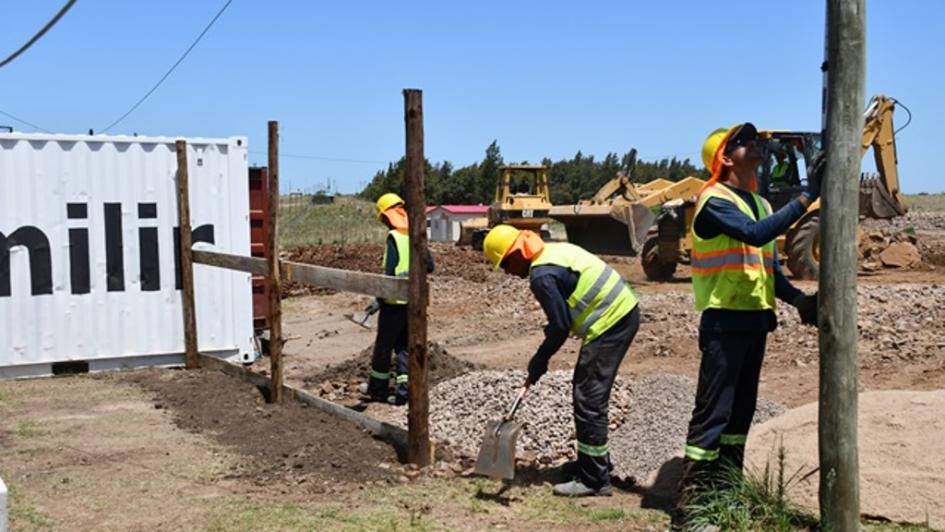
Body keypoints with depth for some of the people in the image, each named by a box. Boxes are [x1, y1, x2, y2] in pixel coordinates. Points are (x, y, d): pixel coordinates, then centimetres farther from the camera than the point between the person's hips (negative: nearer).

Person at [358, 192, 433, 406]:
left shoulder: (394, 237, -14)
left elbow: (389, 272, -18)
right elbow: (429, 265, 8)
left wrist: (379, 299, -13)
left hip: (395, 300, -6)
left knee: (383, 344, 9)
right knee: (404, 345, 13)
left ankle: (377, 387, 21)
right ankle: (403, 390, 9)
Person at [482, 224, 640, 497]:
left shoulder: (542, 276, -18)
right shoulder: (556, 250, 12)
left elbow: (560, 326, -15)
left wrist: (538, 362, -3)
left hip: (609, 324, -10)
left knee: (588, 400, -5)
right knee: (588, 392, 19)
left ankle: (594, 480, 1)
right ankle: (598, 462, 31)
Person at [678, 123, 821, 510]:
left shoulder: (760, 203, 15)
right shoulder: (714, 201, -12)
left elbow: (770, 266, 17)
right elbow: (755, 234, -29)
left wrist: (797, 299, 1)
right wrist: (807, 197, -30)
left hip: (755, 319, 9)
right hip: (725, 321, -9)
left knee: (741, 409, 14)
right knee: (713, 410, -7)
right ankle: (694, 492, -1)